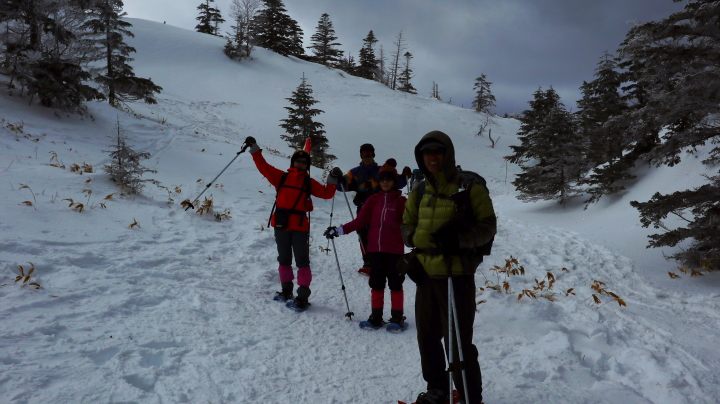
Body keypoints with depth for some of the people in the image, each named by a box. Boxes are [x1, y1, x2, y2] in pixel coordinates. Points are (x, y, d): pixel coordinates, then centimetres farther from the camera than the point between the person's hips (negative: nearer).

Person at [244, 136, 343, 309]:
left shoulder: (309, 183, 9)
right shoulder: (282, 177, 8)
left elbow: (326, 193, 5)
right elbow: (264, 167, 6)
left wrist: (333, 181, -9)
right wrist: (255, 150, 4)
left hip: (300, 227, -1)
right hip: (281, 225, 1)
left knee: (302, 261, -4)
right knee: (284, 260, 13)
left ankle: (303, 295, 0)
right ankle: (286, 290, 28)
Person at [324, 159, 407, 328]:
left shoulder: (401, 201, 1)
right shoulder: (373, 200, 8)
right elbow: (360, 221, 5)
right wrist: (339, 230, -4)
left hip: (394, 250, -3)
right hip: (375, 249, 3)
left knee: (395, 283, 3)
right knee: (376, 283, 9)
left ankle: (397, 316, 15)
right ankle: (376, 316, 19)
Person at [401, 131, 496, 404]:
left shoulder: (470, 188, -7)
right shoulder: (420, 192, 9)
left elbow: (488, 226, -7)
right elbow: (407, 227, 13)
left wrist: (460, 238, -24)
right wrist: (420, 239, -8)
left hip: (457, 274, -6)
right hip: (425, 274, 6)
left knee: (458, 342, -2)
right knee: (427, 337, 16)